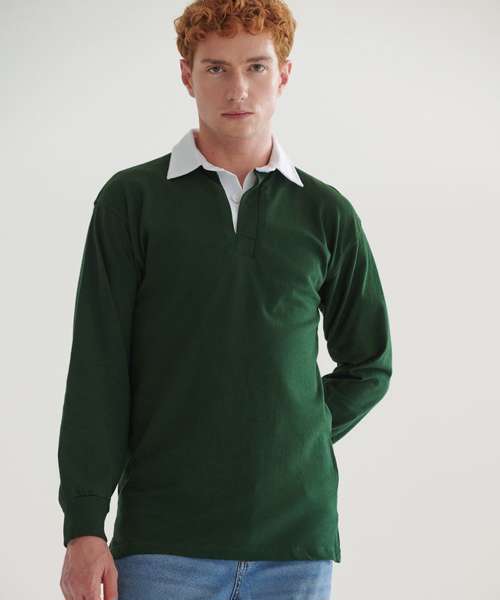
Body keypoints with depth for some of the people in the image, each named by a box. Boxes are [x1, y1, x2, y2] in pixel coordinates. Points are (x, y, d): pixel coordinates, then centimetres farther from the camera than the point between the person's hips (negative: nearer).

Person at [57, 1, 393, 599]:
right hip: (164, 540, -2)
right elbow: (96, 372, -1)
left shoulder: (327, 214, 8)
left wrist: (302, 437, 5)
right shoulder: (132, 200, 2)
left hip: (296, 540, 2)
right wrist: (84, 528, -7)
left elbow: (368, 365, 20)